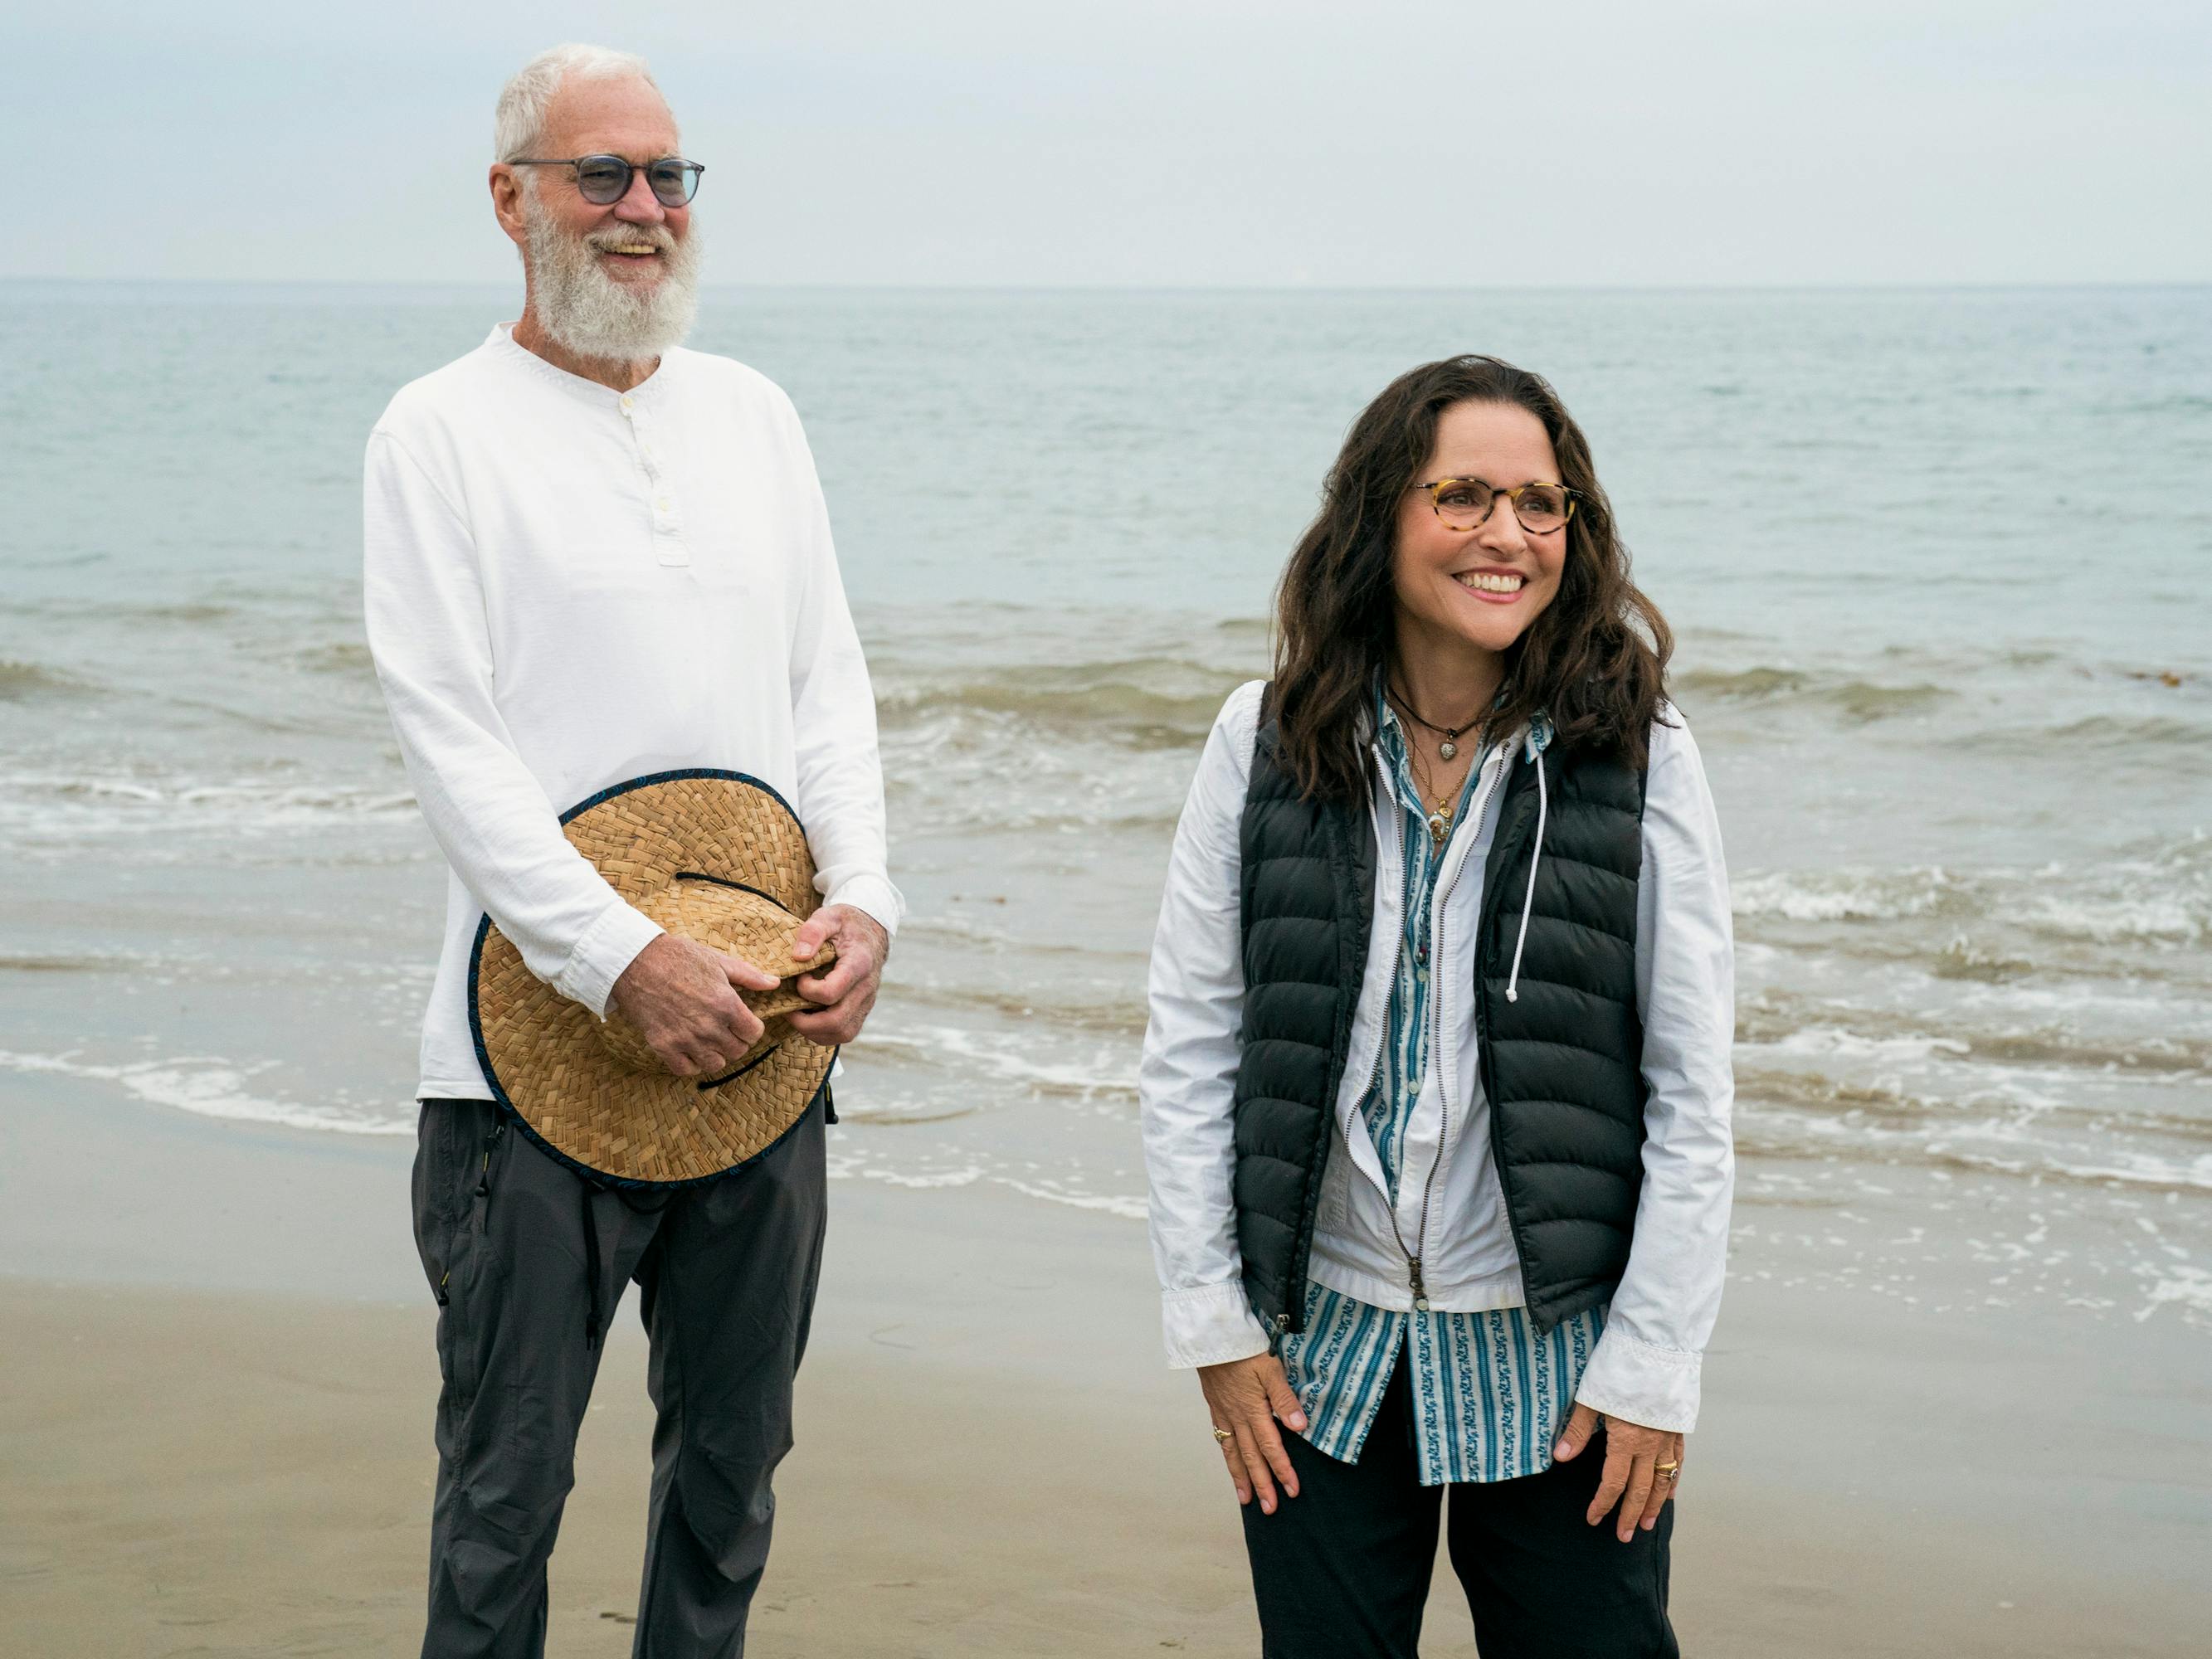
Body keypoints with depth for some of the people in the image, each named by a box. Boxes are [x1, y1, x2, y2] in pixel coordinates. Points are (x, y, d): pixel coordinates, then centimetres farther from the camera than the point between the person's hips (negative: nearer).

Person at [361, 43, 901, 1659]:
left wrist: (864, 898, -5)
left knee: (733, 1464, 14)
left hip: (764, 1038, 5)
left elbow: (830, 681, 13)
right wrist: (628, 959, -20)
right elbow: (451, 736, -10)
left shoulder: (753, 414, 14)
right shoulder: (443, 431, -3)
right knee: (507, 1484, 2)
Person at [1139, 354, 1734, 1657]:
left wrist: (1655, 1362, -7)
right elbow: (1189, 1049, 2)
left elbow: (1693, 1091, -5)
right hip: (1321, 1352, 2)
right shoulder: (1269, 743, -1)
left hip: (1558, 1355, -1)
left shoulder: (1639, 755, -6)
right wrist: (1213, 1317, -1)